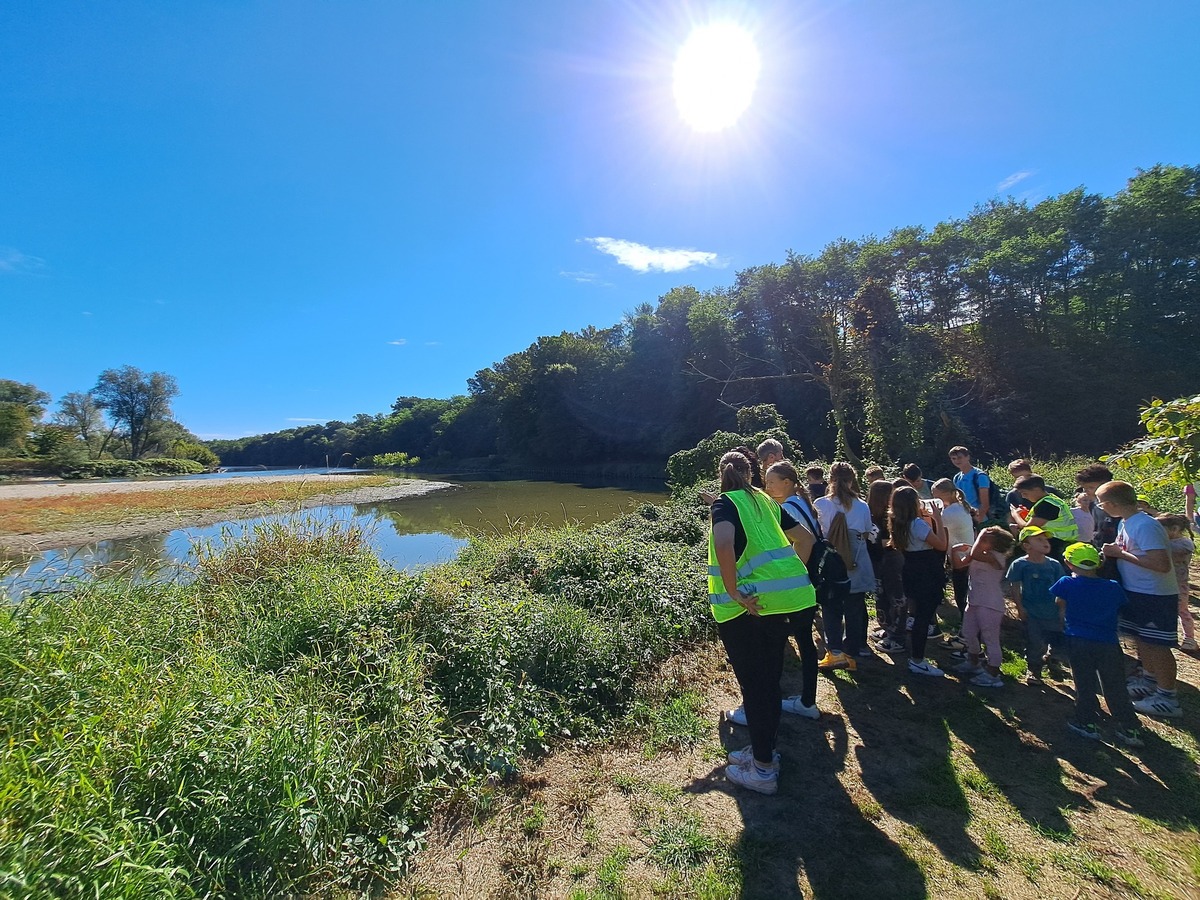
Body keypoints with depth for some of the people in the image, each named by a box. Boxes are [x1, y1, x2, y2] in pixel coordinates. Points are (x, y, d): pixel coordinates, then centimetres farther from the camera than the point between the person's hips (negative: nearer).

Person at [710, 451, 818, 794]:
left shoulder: (725, 503, -7)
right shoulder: (766, 501, 12)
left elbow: (724, 544, -28)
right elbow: (803, 537, 21)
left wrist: (733, 592, -20)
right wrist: (789, 573, 28)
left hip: (745, 607, -7)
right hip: (785, 599, 7)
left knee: (753, 684, 6)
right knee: (770, 679, 19)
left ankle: (763, 770, 19)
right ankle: (764, 750, 35)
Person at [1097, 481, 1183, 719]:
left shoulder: (1145, 526, -25)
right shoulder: (1125, 523, 4)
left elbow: (1162, 565, -30)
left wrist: (1120, 554, -25)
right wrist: (1113, 551, -3)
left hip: (1156, 596, -9)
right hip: (1136, 592, 9)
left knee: (1156, 645, 2)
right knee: (1141, 639, 21)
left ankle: (1167, 698, 16)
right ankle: (1149, 681, 39)